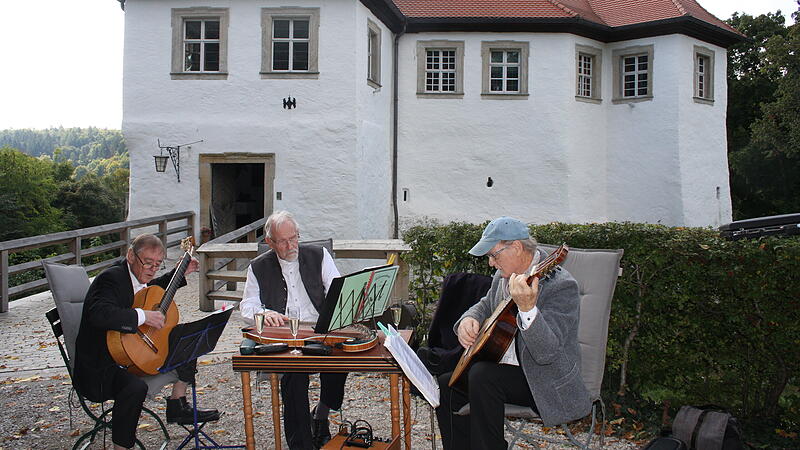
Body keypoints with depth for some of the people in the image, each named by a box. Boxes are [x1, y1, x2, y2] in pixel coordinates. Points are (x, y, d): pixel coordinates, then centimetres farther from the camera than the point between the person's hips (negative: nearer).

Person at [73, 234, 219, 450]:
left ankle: (177, 406, 18)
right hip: (101, 366, -10)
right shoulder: (112, 277, -21)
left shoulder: (138, 277, 7)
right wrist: (143, 316, -35)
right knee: (136, 386, -38)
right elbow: (99, 314, -40)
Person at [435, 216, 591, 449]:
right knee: (445, 386, -4)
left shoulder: (560, 285, -21)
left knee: (482, 376, -30)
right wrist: (468, 320, -1)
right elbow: (485, 306, 23)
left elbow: (547, 353, -30)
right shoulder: (504, 275, 4)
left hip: (546, 381, -9)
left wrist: (528, 309, -46)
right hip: (504, 368, 9)